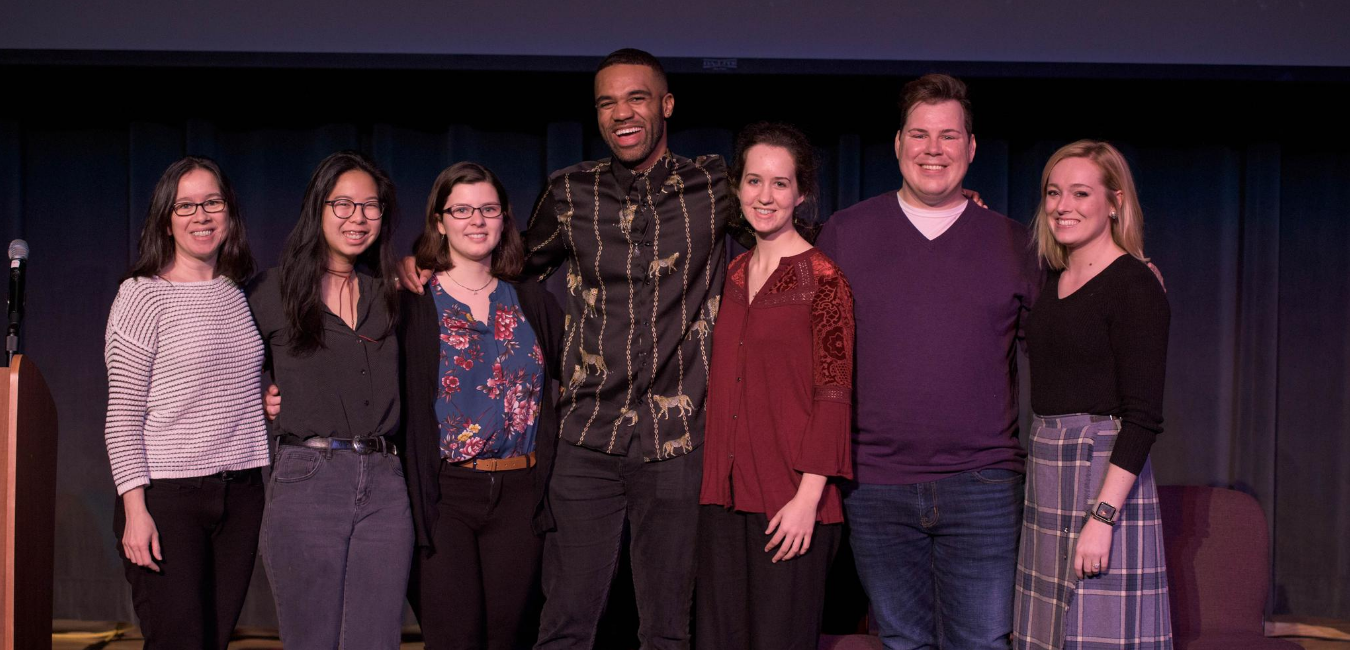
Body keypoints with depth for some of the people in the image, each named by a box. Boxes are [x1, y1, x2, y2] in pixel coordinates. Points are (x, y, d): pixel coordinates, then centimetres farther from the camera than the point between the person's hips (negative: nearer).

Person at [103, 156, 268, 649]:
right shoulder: (143, 295, -3)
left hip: (241, 495, 5)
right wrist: (135, 507, -13)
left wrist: (273, 403, 6)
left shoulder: (240, 294, 13)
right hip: (168, 497, -5)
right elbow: (123, 414, -7)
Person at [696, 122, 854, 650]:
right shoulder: (735, 274, 12)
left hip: (790, 501, -6)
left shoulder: (822, 278, -7)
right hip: (726, 493, 6)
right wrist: (716, 480, 10)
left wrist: (808, 495, -16)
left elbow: (833, 394, -10)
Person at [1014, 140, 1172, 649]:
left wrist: (1103, 515, -22)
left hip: (1105, 473, -7)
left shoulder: (1134, 285, -9)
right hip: (1045, 472, 7)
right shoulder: (1051, 282, 13)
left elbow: (1143, 417, -14)